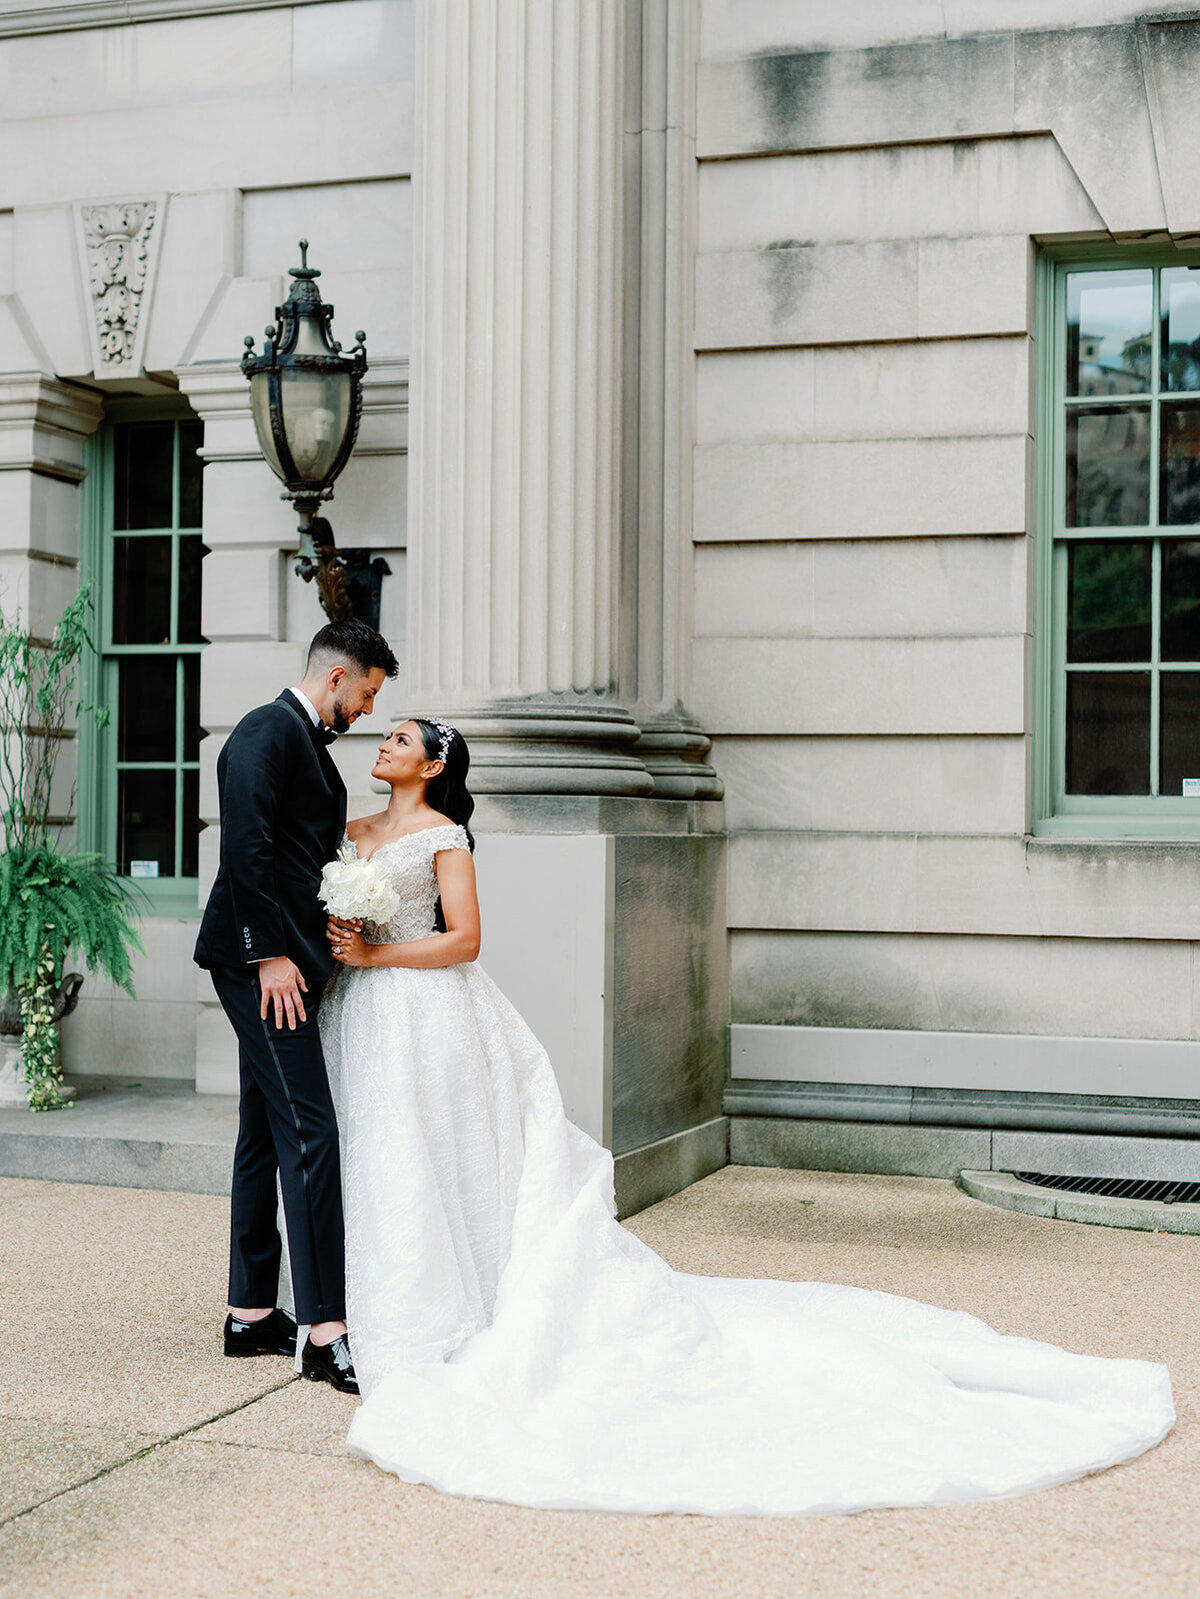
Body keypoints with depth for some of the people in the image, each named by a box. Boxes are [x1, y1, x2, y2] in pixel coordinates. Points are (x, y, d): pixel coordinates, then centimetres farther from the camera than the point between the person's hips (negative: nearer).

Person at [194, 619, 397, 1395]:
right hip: (264, 960, -11)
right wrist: (268, 955, -21)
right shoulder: (268, 732, -10)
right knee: (309, 1135, -13)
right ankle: (326, 1333, -12)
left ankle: (253, 1314, 20)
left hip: (287, 961, 11)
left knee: (267, 1136, 13)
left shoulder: (309, 741, 21)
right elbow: (246, 847, -19)